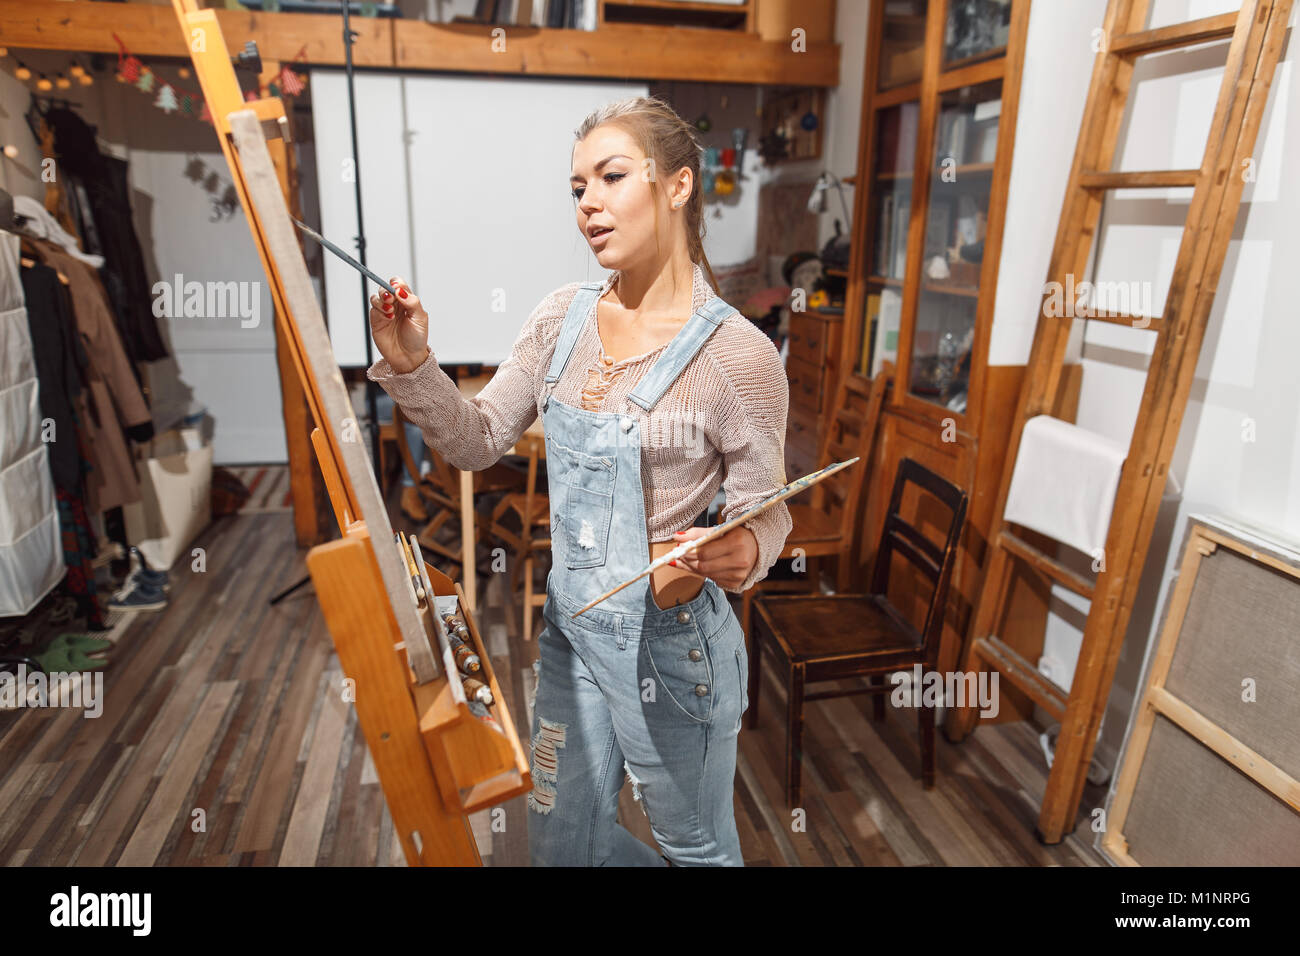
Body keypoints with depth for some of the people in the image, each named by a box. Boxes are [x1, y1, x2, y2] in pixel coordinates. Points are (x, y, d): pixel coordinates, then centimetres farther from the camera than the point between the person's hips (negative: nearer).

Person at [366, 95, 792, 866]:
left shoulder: (738, 354, -19)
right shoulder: (564, 317, -2)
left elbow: (767, 514, -10)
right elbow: (477, 442, 1)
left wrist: (742, 554, -32)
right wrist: (412, 366, -15)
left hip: (669, 643, -5)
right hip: (571, 624, 6)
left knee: (696, 848, 21)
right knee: (563, 846, 25)